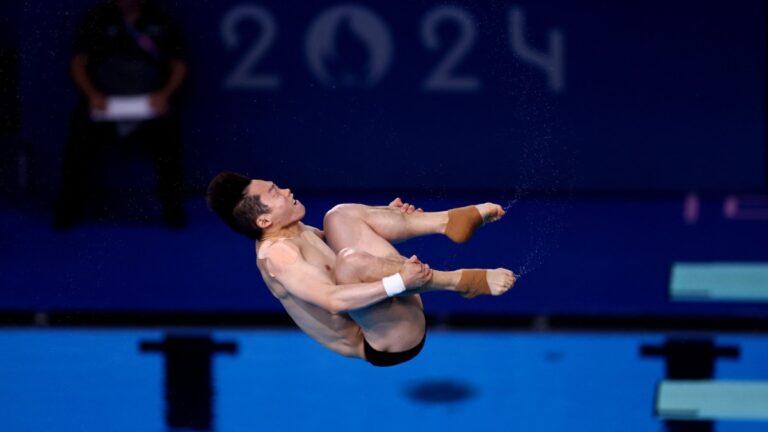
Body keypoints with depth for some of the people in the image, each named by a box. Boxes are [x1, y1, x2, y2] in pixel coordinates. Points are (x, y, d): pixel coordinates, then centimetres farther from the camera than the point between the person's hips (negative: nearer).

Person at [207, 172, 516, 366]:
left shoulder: (296, 232, 12)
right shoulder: (276, 253, -18)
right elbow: (333, 300, -32)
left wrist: (386, 219, 13)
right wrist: (399, 282, -39)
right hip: (393, 340, -10)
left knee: (340, 217, 10)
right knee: (350, 262, -37)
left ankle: (448, 222, -9)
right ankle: (461, 281, -22)